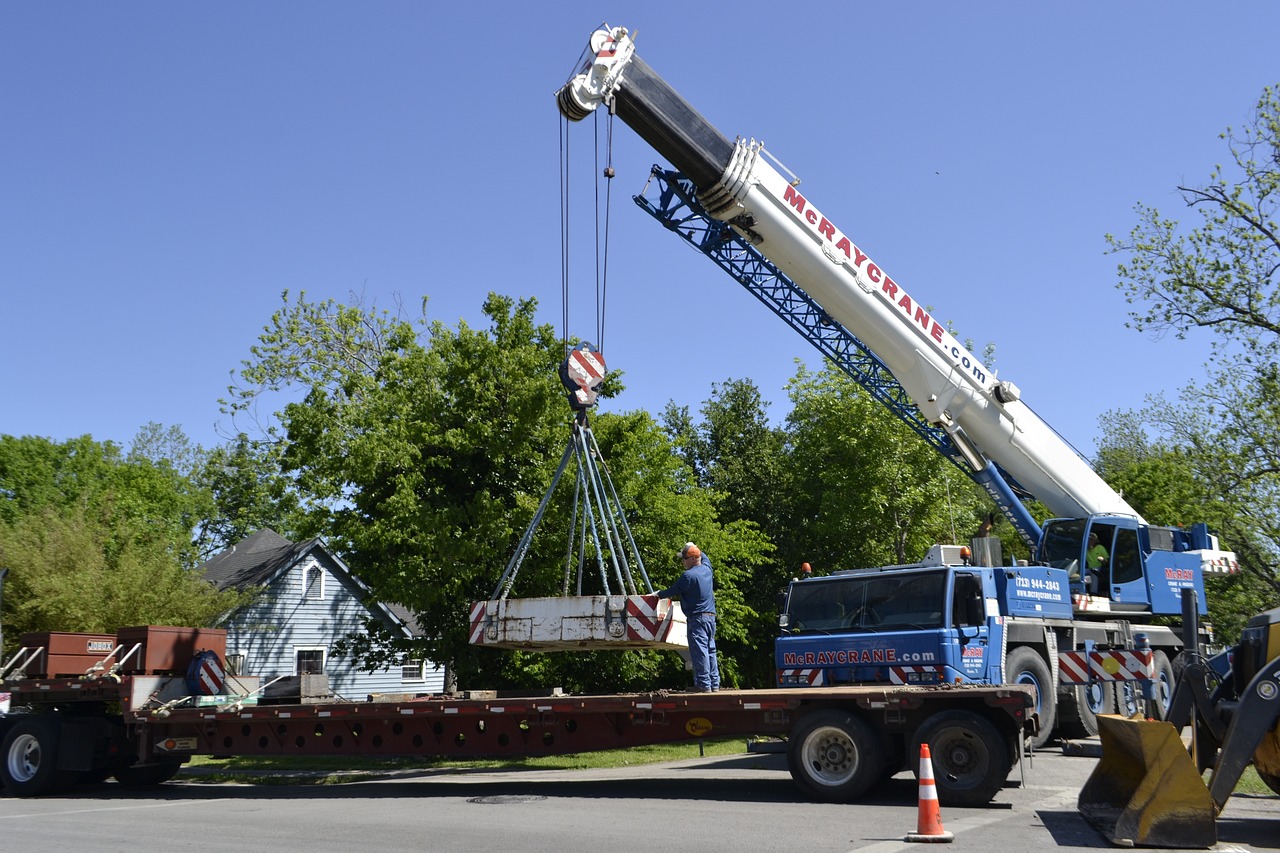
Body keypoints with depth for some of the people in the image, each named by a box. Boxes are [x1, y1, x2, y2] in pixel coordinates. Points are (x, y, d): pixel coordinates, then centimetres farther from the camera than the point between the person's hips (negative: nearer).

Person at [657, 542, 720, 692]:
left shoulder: (688, 576, -14)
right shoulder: (706, 569, 10)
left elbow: (672, 592, -7)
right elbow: (704, 557, 34)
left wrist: (657, 595, 9)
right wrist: (693, 548, 31)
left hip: (697, 618, -8)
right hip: (711, 616, 9)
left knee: (699, 651, -7)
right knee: (710, 649, 12)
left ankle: (704, 684, -9)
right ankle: (715, 683, 13)